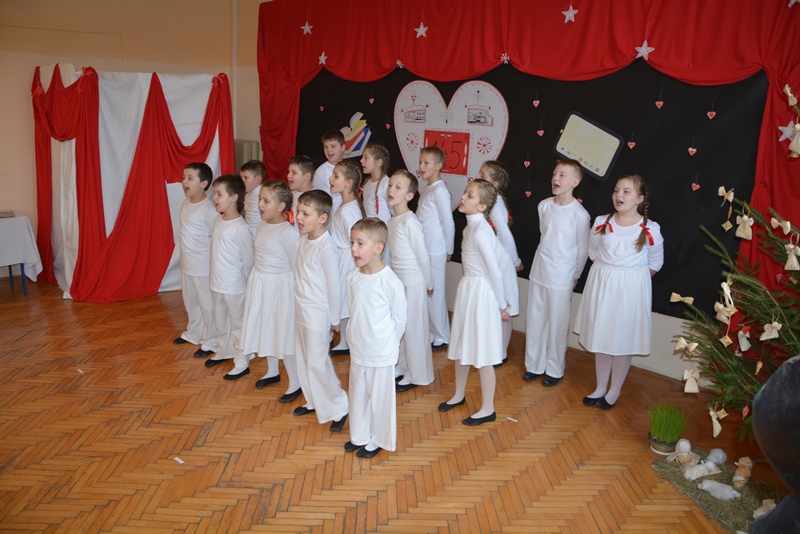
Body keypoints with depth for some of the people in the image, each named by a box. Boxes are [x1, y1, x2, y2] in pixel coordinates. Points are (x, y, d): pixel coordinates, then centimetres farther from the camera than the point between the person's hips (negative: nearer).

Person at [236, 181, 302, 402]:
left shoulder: (287, 231, -20)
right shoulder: (261, 227, 4)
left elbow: (297, 266, -17)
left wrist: (298, 292, -14)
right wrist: (254, 280, 12)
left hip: (280, 286, -8)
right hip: (259, 284, 8)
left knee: (284, 333, 0)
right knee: (265, 328, 19)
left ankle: (295, 382, 16)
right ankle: (272, 372, 40)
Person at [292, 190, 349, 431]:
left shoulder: (325, 246, -23)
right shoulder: (303, 239, 1)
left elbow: (334, 286, -18)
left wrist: (334, 319, -10)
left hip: (317, 313, -8)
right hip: (301, 309, 8)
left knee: (317, 362, 0)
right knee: (303, 358, 18)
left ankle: (339, 407, 17)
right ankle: (314, 401, 36)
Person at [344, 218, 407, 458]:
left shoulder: (390, 281, -21)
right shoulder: (352, 277, -5)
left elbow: (399, 319, -11)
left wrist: (385, 343, -1)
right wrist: (356, 337, 9)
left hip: (381, 353, -5)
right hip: (357, 350, 5)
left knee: (379, 396, 12)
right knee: (358, 394, 20)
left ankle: (377, 440, 32)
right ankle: (360, 435, 40)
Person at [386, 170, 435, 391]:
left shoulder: (410, 221, -19)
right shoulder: (392, 220, 6)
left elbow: (422, 255, -14)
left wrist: (428, 284, -6)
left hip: (412, 281, -8)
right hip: (397, 279, 8)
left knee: (413, 327, 3)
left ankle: (417, 375, 18)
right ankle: (403, 367, 34)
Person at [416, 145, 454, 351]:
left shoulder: (440, 191, -15)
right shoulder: (427, 189, 11)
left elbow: (448, 223, -14)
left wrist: (448, 250, -7)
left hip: (435, 253, -8)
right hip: (424, 250, 8)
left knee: (435, 294, 2)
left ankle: (441, 337, 16)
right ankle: (431, 332, 28)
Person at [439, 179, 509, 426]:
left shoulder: (480, 232, -22)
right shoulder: (471, 226, 5)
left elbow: (495, 272, -19)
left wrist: (502, 305, -11)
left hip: (480, 292, -9)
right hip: (467, 288, 9)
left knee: (482, 355, 3)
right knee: (461, 345, 21)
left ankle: (487, 410, 18)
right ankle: (459, 394, 40)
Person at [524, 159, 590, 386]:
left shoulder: (579, 214, -15)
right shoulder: (544, 205, 0)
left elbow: (583, 250, -5)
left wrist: (575, 276, 3)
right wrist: (546, 259, 14)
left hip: (561, 277, -5)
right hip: (538, 271, 5)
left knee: (557, 324, 6)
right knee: (534, 320, 12)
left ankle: (554, 370, 23)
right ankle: (535, 365, 28)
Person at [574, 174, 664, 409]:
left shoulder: (650, 230, -11)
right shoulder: (601, 223, -3)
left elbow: (654, 265, 0)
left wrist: (630, 281, -4)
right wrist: (607, 277, 2)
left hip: (631, 290, -3)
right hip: (601, 286, 3)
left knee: (623, 341, 8)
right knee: (600, 337, 12)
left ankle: (614, 391, 27)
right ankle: (600, 388, 29)